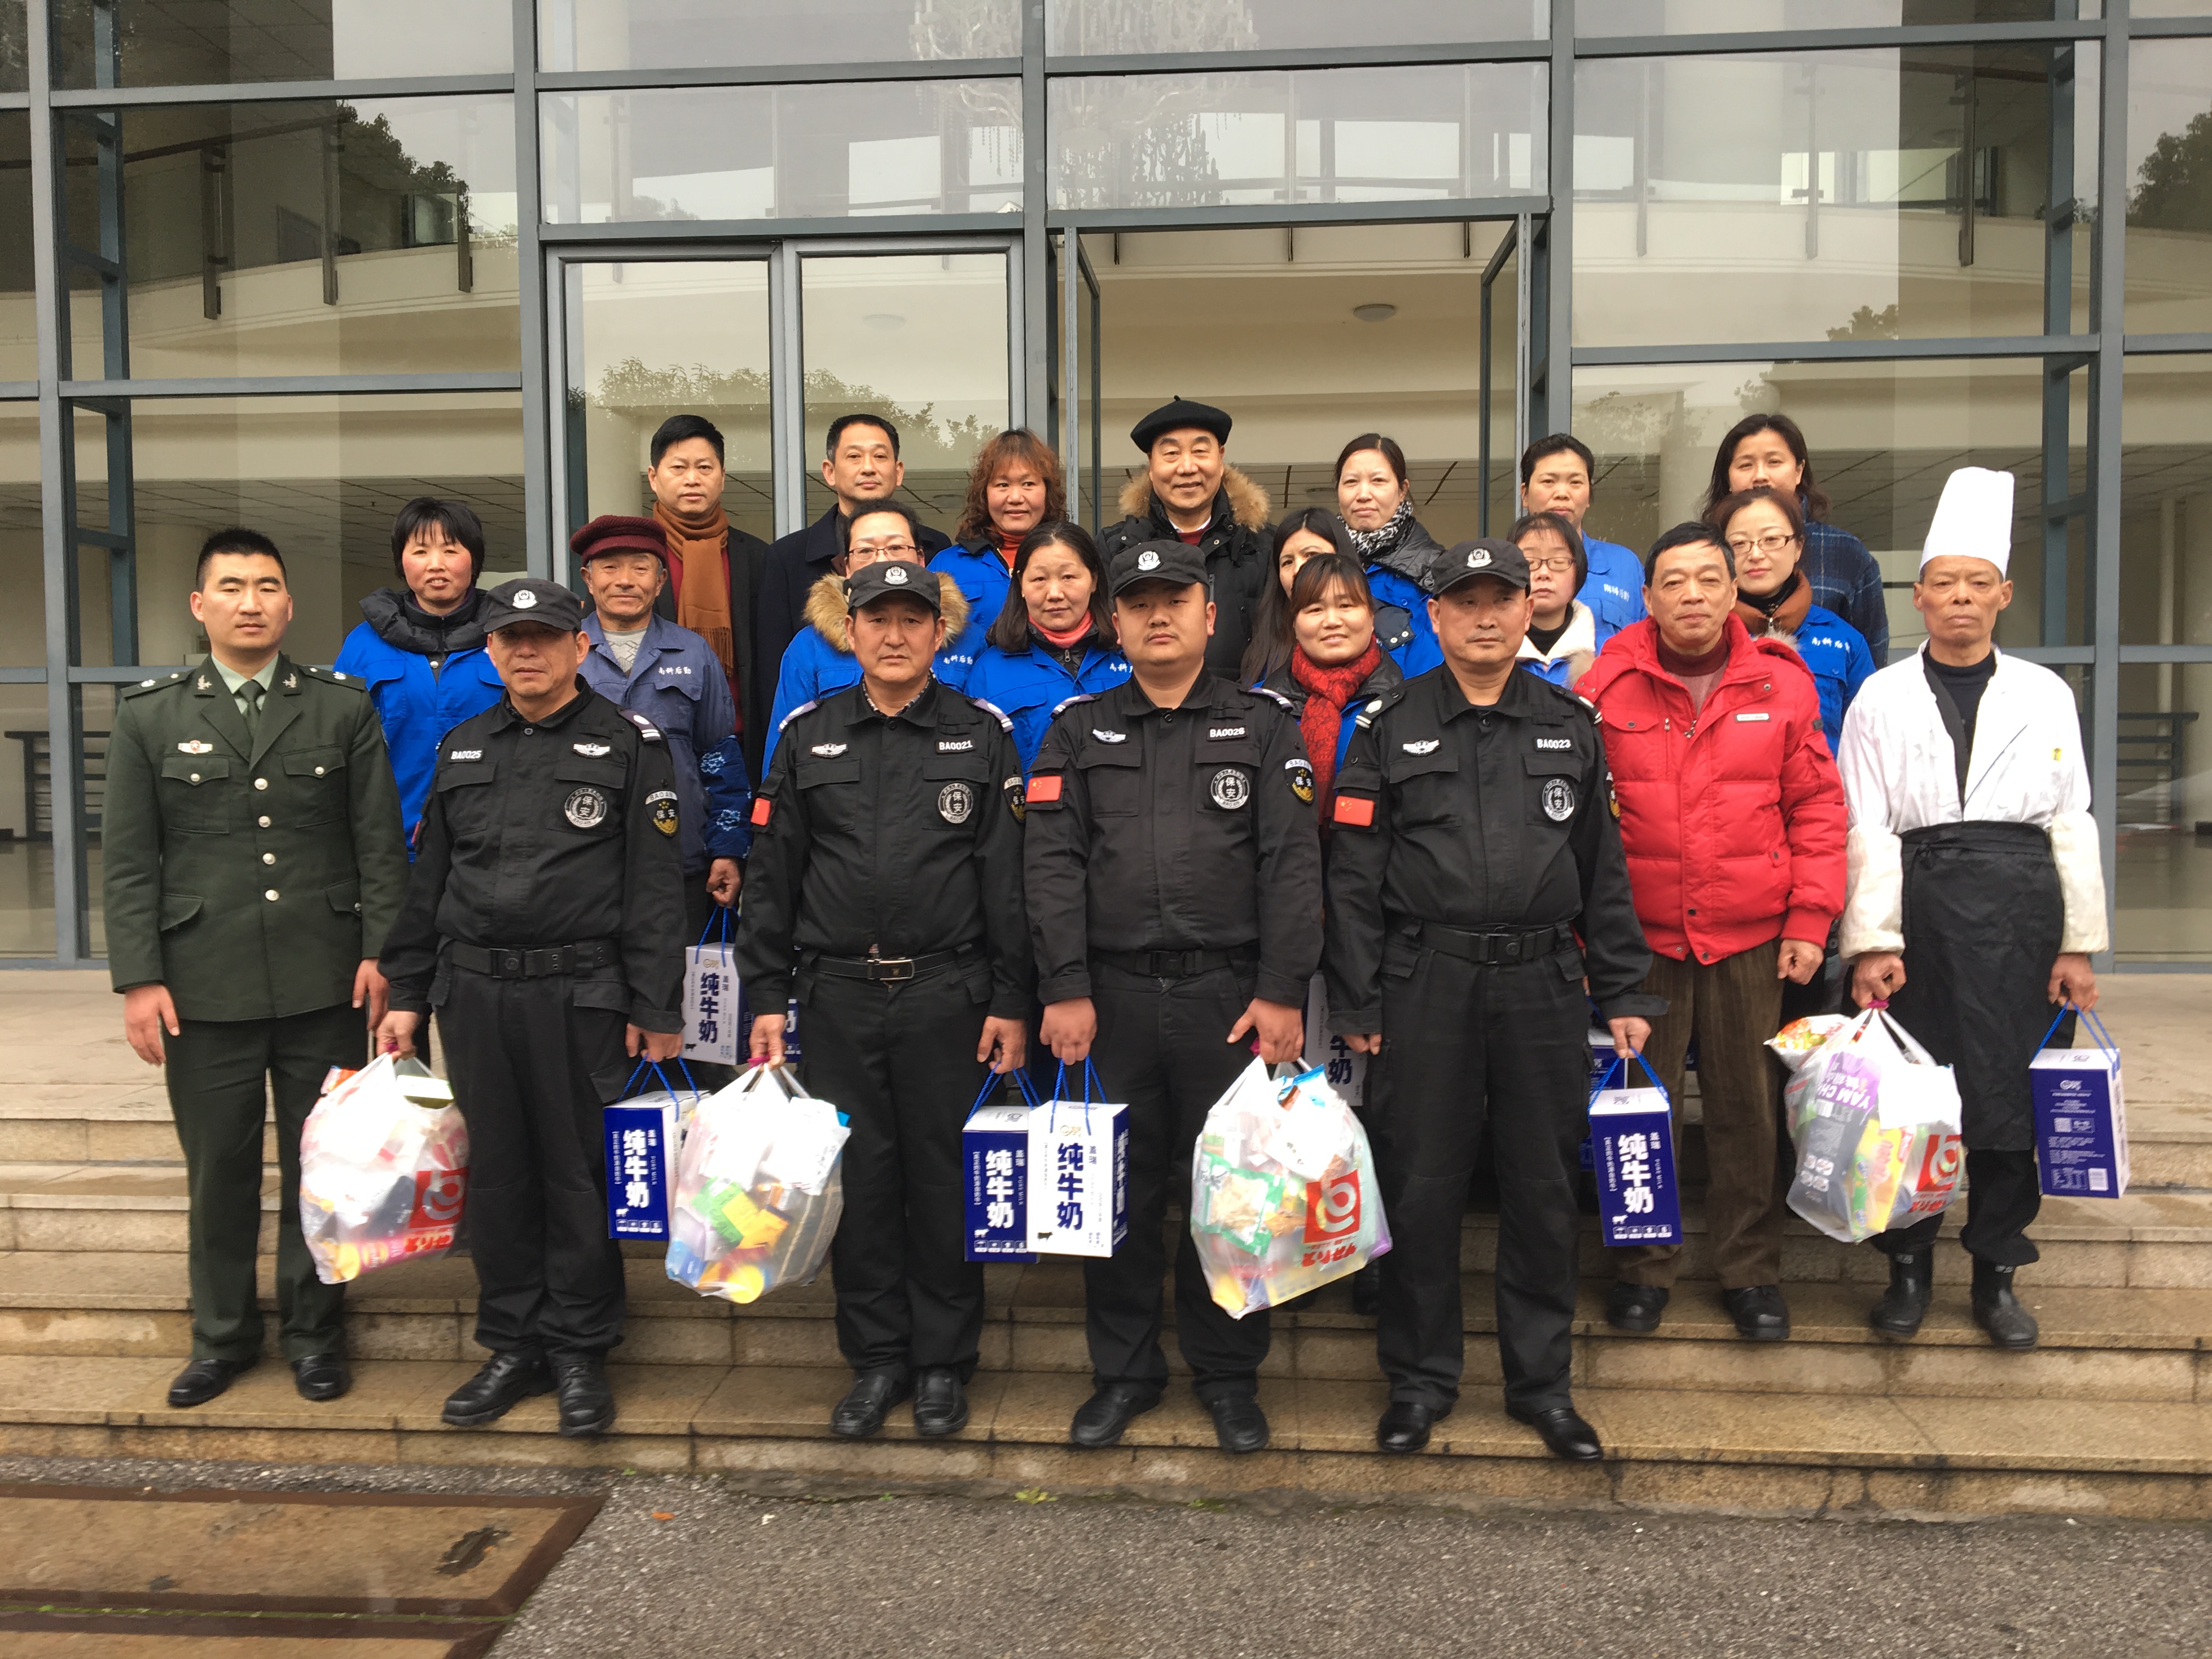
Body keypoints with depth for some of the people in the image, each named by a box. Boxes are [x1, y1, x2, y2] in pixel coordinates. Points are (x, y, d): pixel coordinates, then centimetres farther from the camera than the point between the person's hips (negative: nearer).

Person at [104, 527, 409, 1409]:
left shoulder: (344, 705, 4)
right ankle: (222, 1335, 27)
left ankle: (314, 1329, 25)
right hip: (204, 986, 0)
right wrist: (138, 978, -3)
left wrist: (379, 952, -5)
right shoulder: (148, 714, 5)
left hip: (325, 981, 0)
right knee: (219, 1168, 9)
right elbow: (129, 861, 3)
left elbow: (380, 842, 2)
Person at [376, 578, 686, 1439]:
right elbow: (428, 880, 17)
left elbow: (655, 886, -6)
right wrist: (407, 995, 13)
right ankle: (514, 1346, 24)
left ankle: (580, 1351, 17)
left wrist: (655, 1009, -10)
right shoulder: (463, 748, 13)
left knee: (579, 1174, 3)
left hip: (581, 996, -4)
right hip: (473, 993, 4)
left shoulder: (629, 745, -1)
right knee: (496, 1173, 10)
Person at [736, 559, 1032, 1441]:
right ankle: (876, 1358, 22)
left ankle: (943, 1361, 20)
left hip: (947, 995, -2)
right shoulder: (808, 736, 8)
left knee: (943, 1176, 4)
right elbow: (773, 874, 8)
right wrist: (767, 996, 3)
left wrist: (1010, 1002, -4)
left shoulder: (982, 737, 4)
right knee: (857, 1176, 7)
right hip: (839, 994, 2)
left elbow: (1009, 878, 1)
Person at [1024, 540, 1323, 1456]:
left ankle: (1227, 1372, 24)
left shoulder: (1264, 726, 6)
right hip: (1112, 994, 1)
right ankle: (1124, 1370, 25)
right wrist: (1066, 990, -8)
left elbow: (1292, 865, -1)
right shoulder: (1078, 731, 10)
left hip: (1229, 994, -1)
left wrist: (1283, 992, -10)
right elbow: (1053, 864, 1)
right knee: (1118, 1189, 8)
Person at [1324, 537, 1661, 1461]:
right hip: (1424, 982, -2)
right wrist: (1357, 1005, -4)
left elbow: (1603, 872, 12)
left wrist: (1622, 995, 8)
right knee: (1421, 1187, 5)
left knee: (1543, 1188, 9)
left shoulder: (1570, 727, 11)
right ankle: (1421, 1379, 21)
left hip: (1542, 981, 2)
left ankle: (1542, 1382, 25)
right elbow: (1354, 877, 1)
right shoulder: (1389, 729, 4)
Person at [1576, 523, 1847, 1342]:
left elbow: (1817, 808, 6)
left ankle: (1751, 1270, 25)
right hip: (1641, 937, -1)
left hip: (1753, 938, 1)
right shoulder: (1607, 688, -1)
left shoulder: (1782, 684, 3)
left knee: (1750, 1110, 9)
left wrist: (1809, 919, 0)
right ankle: (1643, 1267, 24)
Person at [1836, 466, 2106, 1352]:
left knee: (2011, 1089, 5)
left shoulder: (2046, 695, 8)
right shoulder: (1881, 698, 4)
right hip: (1918, 905, -1)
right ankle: (1908, 1268, 20)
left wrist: (2078, 944, 2)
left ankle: (1996, 1273, 21)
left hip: (2020, 909, 1)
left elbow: (2073, 823, 7)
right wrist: (1870, 942, -9)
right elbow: (1866, 829, -2)